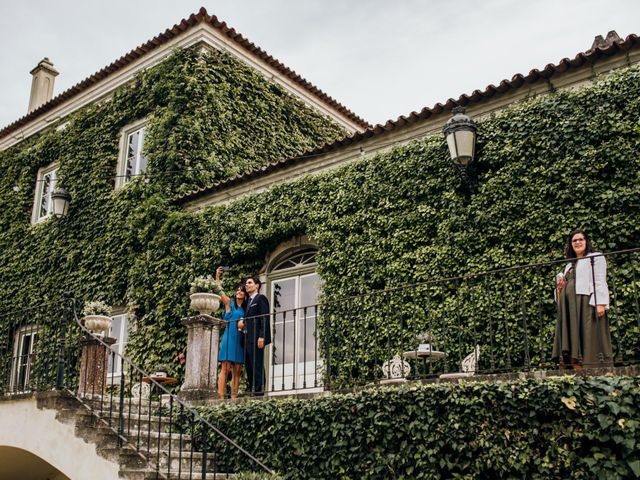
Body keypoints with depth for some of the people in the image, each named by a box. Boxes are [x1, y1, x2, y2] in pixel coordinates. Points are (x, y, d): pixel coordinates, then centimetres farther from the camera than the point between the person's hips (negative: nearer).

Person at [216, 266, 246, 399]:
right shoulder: (229, 303, 6)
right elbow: (219, 291, -5)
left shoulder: (245, 308, 16)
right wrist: (217, 277, -15)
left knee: (237, 371, 1)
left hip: (240, 340, 4)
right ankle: (221, 396, -13)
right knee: (225, 368, -10)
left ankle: (234, 397, 2)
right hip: (229, 338, -4)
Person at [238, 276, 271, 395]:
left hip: (256, 338, -8)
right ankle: (252, 392, 9)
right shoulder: (248, 301, 25)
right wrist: (244, 324, 3)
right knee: (249, 367, 6)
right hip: (248, 339, 8)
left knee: (257, 366, -10)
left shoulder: (261, 298, -1)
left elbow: (264, 318, -11)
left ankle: (259, 393, -9)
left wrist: (261, 336, -19)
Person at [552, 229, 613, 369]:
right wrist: (560, 286, 8)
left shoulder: (596, 257, 8)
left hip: (588, 302, -6)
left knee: (590, 338, -11)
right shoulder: (570, 265, 27)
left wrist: (600, 303, -17)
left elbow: (600, 282, -4)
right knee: (574, 338, -3)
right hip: (570, 307, 6)